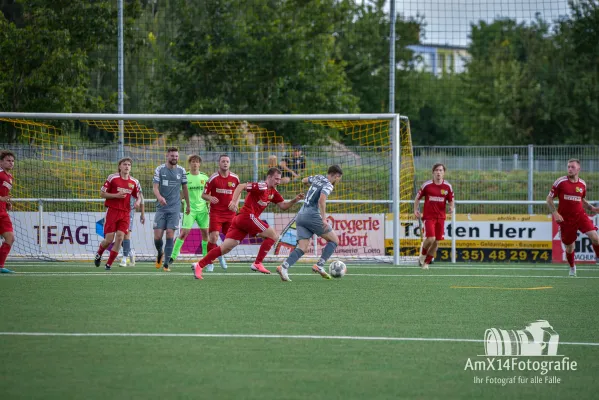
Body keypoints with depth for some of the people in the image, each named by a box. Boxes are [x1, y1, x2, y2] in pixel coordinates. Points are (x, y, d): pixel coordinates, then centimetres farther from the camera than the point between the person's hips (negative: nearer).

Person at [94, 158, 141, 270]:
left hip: (125, 213, 3)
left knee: (120, 238, -10)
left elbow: (138, 196, 18)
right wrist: (116, 195, -15)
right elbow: (102, 194, -2)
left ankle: (109, 264, -1)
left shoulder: (134, 182, 8)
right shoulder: (112, 178, -3)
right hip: (112, 211, -3)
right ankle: (98, 254, 27)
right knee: (109, 239, -5)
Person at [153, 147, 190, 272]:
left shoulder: (181, 170, 6)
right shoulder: (159, 170, 0)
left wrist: (188, 205, 21)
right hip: (161, 208, -1)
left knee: (170, 234, -9)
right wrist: (159, 197, -28)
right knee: (158, 236, -5)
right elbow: (155, 187, -7)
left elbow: (184, 188, 16)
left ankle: (166, 264, -5)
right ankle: (160, 254, 27)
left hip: (174, 208, 1)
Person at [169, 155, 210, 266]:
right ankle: (173, 256, -4)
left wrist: (209, 207, 7)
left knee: (205, 232, 3)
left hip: (202, 209, 3)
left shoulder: (204, 177, 7)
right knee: (184, 232, -10)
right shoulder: (185, 177, -1)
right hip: (190, 209, -3)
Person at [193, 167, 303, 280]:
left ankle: (199, 265, -3)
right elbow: (240, 186, -16)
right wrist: (234, 201, -27)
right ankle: (257, 264, -4)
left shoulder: (273, 193, 20)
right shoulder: (262, 186, -8)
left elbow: (283, 206, 21)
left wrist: (295, 200, 5)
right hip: (248, 216, -9)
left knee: (226, 247, 2)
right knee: (272, 235, -5)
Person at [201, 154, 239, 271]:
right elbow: (204, 195, -2)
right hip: (216, 212, -3)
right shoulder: (213, 178, -6)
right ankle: (210, 262, -4)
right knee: (214, 237, -17)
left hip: (230, 212, 3)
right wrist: (210, 198, -24)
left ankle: (221, 255, 34)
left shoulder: (235, 178, 2)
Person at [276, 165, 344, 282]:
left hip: (301, 215, 8)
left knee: (302, 248, -2)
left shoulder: (318, 178, 19)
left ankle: (284, 267, -25)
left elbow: (304, 180, 39)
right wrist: (324, 218, -26)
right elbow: (321, 200, -22)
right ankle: (319, 266, -6)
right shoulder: (328, 185, -5)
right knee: (334, 240, 7)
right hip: (312, 215, -8)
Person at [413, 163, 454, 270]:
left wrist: (451, 207, -11)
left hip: (440, 217, 3)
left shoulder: (447, 187, 2)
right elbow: (417, 197, 8)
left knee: (436, 241, 4)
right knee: (430, 238, -18)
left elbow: (451, 201, 10)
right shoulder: (427, 185, -3)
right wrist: (416, 210, -2)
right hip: (428, 216, -3)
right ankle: (423, 255, 11)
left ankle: (426, 262, 20)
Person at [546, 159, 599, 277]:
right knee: (569, 246, 6)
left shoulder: (582, 184, 5)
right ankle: (572, 267, 34)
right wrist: (555, 213, -15)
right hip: (566, 218, -2)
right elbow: (549, 199, -2)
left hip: (580, 215, 2)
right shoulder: (560, 182, -7)